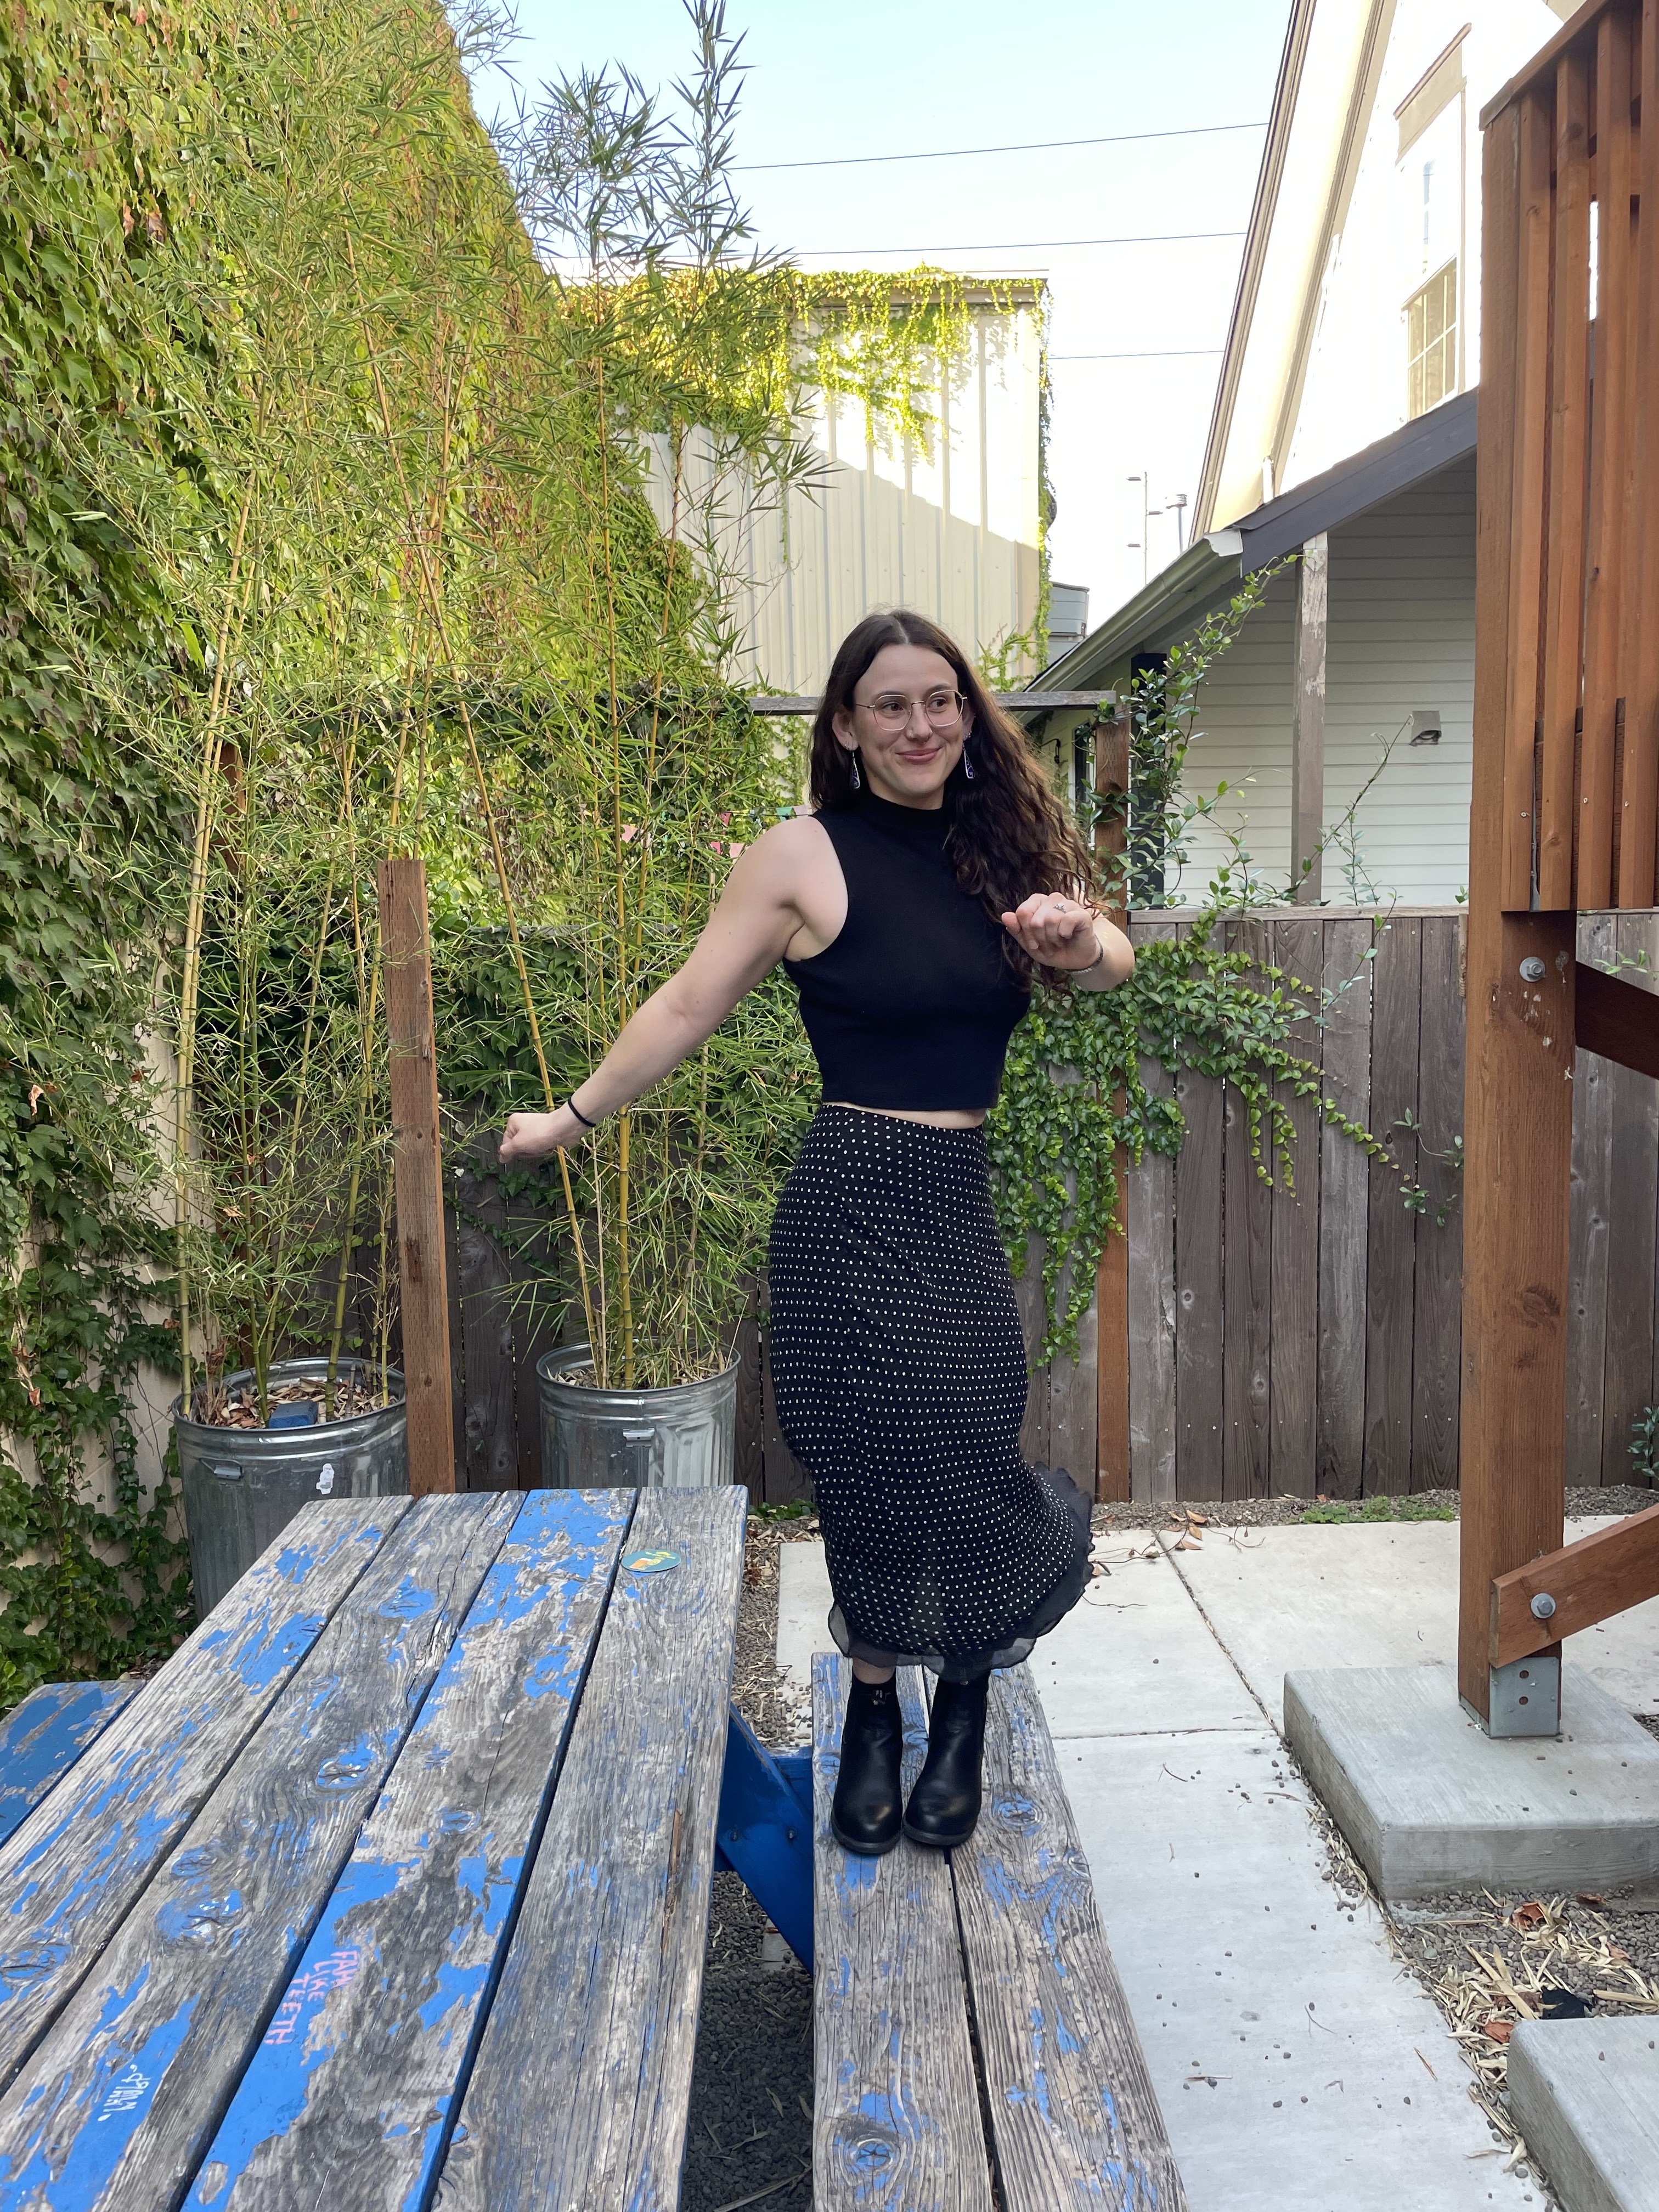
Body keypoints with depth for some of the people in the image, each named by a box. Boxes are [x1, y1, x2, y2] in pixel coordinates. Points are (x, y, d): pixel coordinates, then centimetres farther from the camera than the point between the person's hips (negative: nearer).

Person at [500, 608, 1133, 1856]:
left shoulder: (998, 847, 10)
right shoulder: (805, 856, -4)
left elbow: (1113, 963, 4)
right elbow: (690, 1008, 0)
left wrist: (1077, 942, -19)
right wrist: (572, 1121, 4)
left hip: (961, 1204, 4)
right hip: (855, 1203, -4)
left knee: (962, 1470, 1)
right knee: (890, 1472, -1)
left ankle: (963, 1711, 29)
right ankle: (877, 1718, 26)